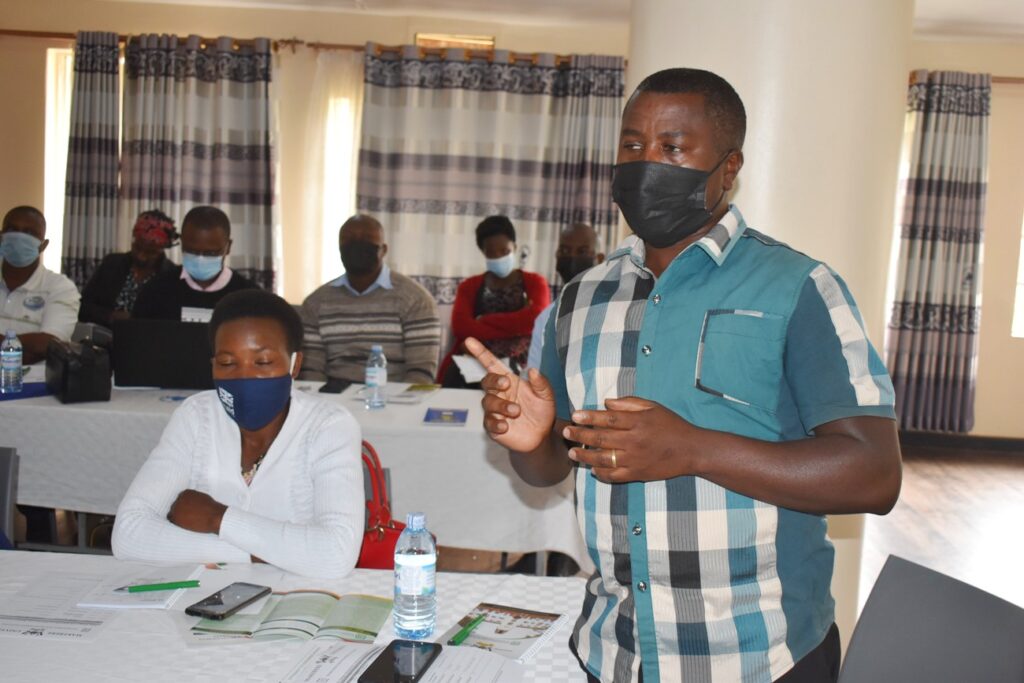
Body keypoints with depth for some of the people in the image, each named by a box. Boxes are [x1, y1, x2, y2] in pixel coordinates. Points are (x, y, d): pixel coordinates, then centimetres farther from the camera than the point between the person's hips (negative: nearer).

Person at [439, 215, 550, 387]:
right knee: (455, 376, -34)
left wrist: (483, 321, 1)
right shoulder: (469, 286, 20)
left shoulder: (534, 282, 17)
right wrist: (516, 327, -8)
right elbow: (460, 326, -1)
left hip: (521, 365, -1)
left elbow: (536, 319, -6)